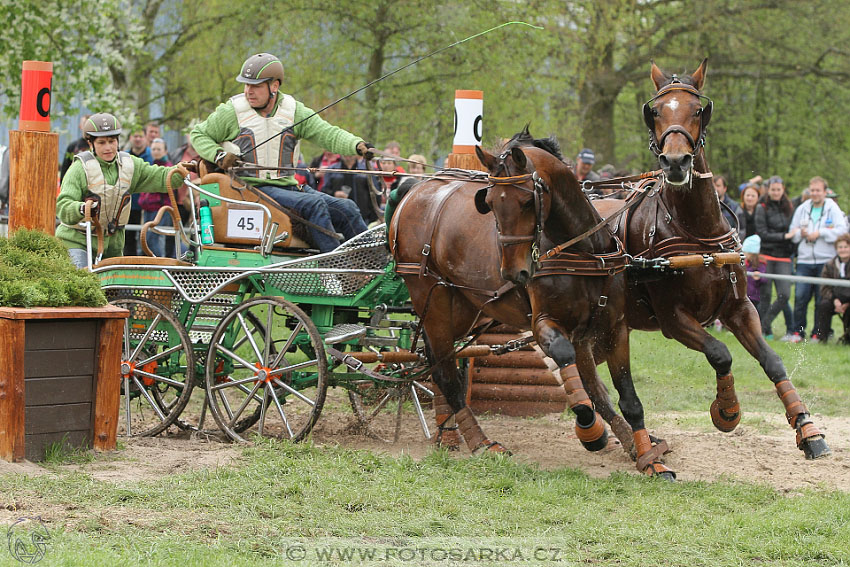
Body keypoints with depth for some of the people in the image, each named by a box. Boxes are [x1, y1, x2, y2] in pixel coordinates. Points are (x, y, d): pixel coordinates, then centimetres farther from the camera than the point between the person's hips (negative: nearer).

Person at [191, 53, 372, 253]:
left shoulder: (294, 111, 7)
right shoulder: (231, 112, 1)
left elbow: (328, 134, -3)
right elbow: (198, 135, 10)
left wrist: (357, 145, -22)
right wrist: (219, 155, -10)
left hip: (289, 186, 5)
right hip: (254, 189, -5)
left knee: (346, 208, -7)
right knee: (314, 204, -27)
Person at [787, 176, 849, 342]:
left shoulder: (833, 209, 2)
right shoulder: (802, 209, 14)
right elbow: (792, 232, 17)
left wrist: (820, 233, -12)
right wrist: (800, 233, -5)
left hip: (825, 260, -3)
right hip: (804, 260, 3)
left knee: (822, 298, 0)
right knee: (800, 296, -4)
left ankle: (818, 333, 8)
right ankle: (798, 331, 4)